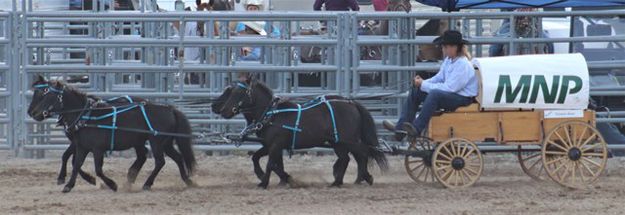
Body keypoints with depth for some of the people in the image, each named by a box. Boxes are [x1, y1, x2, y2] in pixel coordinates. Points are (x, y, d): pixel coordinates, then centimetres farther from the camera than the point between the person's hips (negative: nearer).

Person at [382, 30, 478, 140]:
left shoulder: (463, 65, -21)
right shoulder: (448, 60, 9)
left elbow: (449, 88, -25)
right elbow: (439, 78, 14)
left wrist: (424, 85, -20)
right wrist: (423, 82, -6)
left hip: (463, 98, -10)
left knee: (434, 94, -37)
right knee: (415, 92, 5)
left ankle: (417, 128, -33)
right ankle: (401, 128, -4)